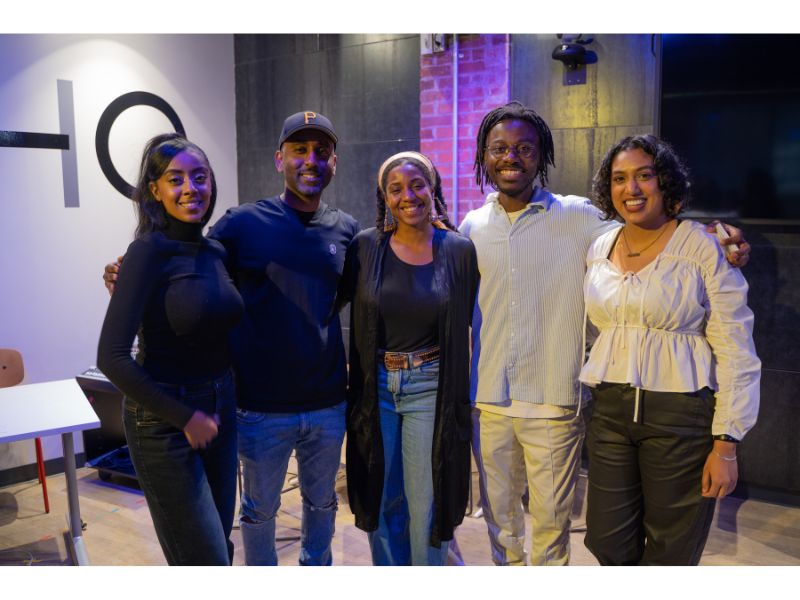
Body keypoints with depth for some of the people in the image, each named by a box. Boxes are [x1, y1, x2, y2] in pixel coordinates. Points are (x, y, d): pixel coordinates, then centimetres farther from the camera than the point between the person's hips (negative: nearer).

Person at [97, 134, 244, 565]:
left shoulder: (216, 251, 4)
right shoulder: (149, 251, -16)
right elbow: (112, 357, -21)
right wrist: (185, 418, -16)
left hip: (219, 412, 7)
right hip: (164, 424, -7)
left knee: (220, 549, 17)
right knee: (207, 562, 1)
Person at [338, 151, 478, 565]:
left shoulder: (459, 251, -3)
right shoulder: (365, 247, -4)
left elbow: (465, 326, 4)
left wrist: (461, 396, 3)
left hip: (430, 389, -1)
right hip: (375, 387, 1)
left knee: (426, 506, 8)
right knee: (380, 501, 15)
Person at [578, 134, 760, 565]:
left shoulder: (702, 246, -9)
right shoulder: (598, 250, 7)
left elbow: (735, 351, -10)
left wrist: (726, 443, -12)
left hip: (681, 415, -4)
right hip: (610, 411, 5)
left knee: (671, 553, 10)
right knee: (607, 542, 12)